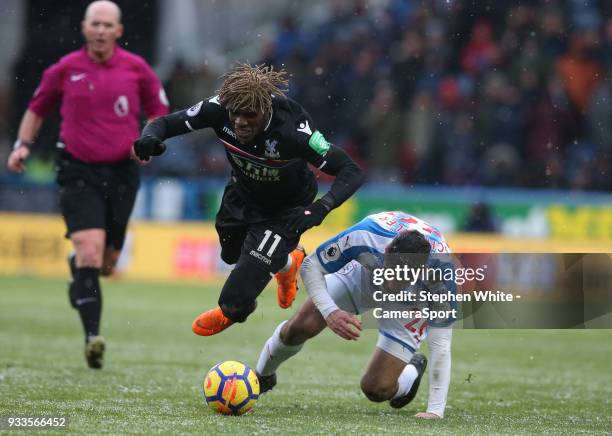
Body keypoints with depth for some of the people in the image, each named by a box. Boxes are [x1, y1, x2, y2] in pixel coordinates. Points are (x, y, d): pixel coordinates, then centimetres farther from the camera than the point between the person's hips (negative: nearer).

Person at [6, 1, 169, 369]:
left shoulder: (137, 68, 1)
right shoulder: (65, 69, 1)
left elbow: (160, 113, 11)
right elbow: (37, 109, 16)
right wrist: (23, 144, 4)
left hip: (121, 172, 2)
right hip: (79, 172, -2)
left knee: (106, 263, 10)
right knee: (89, 252, -19)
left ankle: (78, 267, 48)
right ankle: (93, 337, -21)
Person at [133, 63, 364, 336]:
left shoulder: (292, 130, -41)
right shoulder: (219, 109, -31)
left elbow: (352, 172, -39)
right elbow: (165, 123, -21)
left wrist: (321, 207, -55)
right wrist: (149, 137, -45)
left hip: (285, 211, -5)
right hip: (242, 196, 5)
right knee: (231, 254, 31)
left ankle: (232, 313, 30)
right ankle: (287, 263, 61)